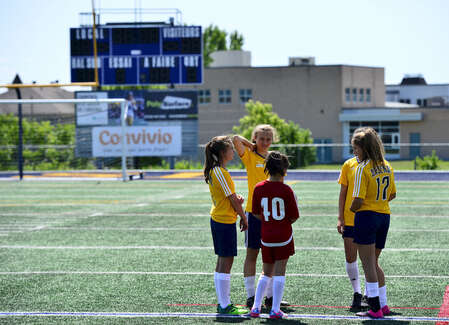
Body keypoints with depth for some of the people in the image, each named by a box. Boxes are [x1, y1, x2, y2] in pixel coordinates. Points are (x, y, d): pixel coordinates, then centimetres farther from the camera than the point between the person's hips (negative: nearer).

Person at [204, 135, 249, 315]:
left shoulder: (213, 171, 11)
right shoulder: (221, 172, -18)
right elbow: (232, 199, -13)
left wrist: (236, 197, -2)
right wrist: (243, 217, -2)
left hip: (217, 218, 10)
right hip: (225, 221, -10)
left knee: (222, 262, 13)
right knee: (226, 262, -6)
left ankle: (222, 303, 18)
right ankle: (225, 306, -4)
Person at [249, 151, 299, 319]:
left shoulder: (259, 188, -3)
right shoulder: (286, 190, -12)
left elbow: (256, 214, 4)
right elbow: (294, 217, -8)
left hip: (266, 237, 3)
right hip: (284, 236, -3)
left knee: (266, 273, 17)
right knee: (279, 273, 2)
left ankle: (256, 307, 12)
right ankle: (275, 310, 0)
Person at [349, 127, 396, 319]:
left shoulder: (363, 168, -14)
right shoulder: (386, 166, 8)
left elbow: (358, 200, -19)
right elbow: (392, 194, 18)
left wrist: (352, 208, 1)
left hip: (366, 216, -7)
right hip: (384, 216, 7)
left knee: (369, 265, -2)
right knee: (374, 263, 19)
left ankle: (375, 309, -2)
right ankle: (383, 305, 19)